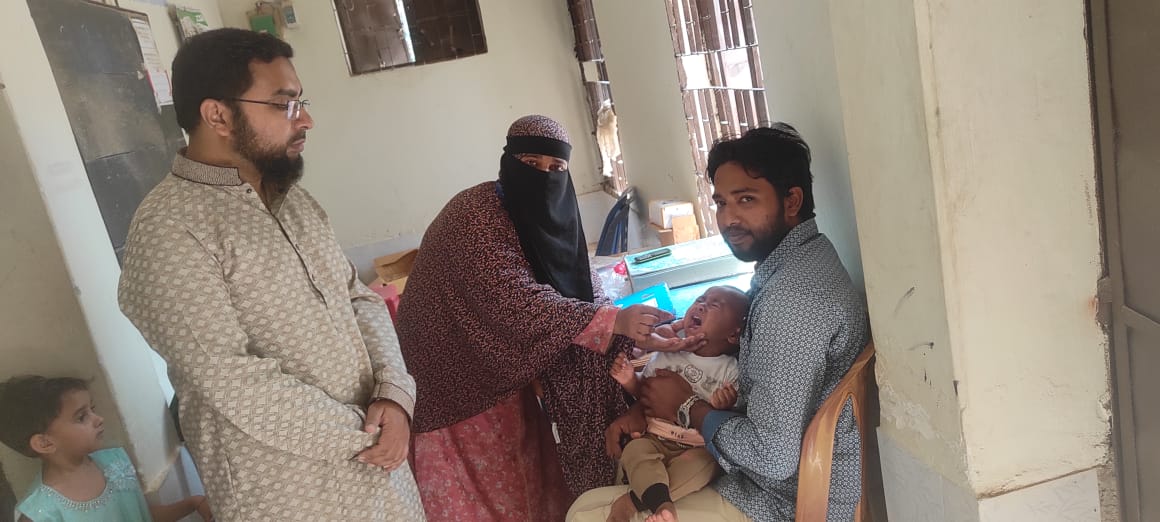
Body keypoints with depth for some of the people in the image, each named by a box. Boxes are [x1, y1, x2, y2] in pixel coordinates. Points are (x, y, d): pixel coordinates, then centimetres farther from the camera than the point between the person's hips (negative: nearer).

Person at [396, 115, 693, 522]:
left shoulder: (553, 215, -1)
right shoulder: (472, 217, -24)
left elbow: (584, 291, -4)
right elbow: (519, 300, -35)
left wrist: (632, 338, -22)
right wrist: (613, 321, -43)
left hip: (506, 379, 7)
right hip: (455, 385, -6)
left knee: (533, 487, 15)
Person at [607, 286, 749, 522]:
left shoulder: (730, 370, -2)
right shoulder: (667, 354, 5)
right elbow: (645, 394, 17)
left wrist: (725, 407, -24)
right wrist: (630, 381, -5)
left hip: (699, 447, -1)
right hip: (655, 439, 2)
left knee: (703, 464, -32)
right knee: (634, 451, -28)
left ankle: (632, 502, -30)